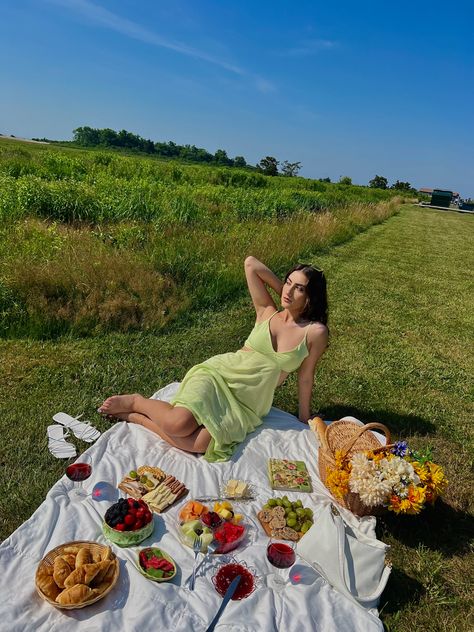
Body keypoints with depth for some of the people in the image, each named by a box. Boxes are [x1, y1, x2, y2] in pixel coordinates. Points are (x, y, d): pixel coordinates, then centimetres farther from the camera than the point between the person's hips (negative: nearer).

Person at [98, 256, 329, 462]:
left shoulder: (315, 332, -5)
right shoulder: (267, 312, 1)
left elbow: (305, 377, 4)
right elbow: (250, 263, -2)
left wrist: (305, 421, 11)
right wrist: (282, 290, 2)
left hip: (247, 406, 0)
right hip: (219, 372, 0)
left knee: (197, 444, -26)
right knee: (178, 424, -28)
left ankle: (135, 416, -3)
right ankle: (136, 402, 4)